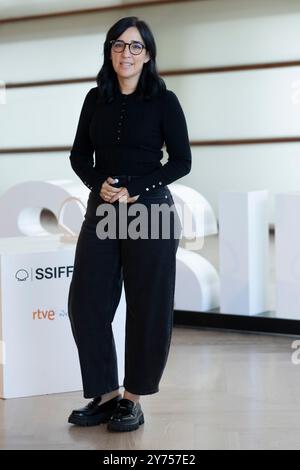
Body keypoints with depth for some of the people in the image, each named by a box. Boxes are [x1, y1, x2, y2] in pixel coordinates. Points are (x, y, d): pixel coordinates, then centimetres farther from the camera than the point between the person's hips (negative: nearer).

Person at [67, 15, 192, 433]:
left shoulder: (163, 100, -2)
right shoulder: (96, 99, 9)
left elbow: (182, 161, -4)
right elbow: (79, 155, 12)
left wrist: (134, 190, -13)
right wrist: (99, 184, -9)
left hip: (150, 210, -4)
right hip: (101, 209, 4)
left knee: (147, 307, 1)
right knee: (86, 301, -1)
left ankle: (133, 398, 14)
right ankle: (105, 395, 12)